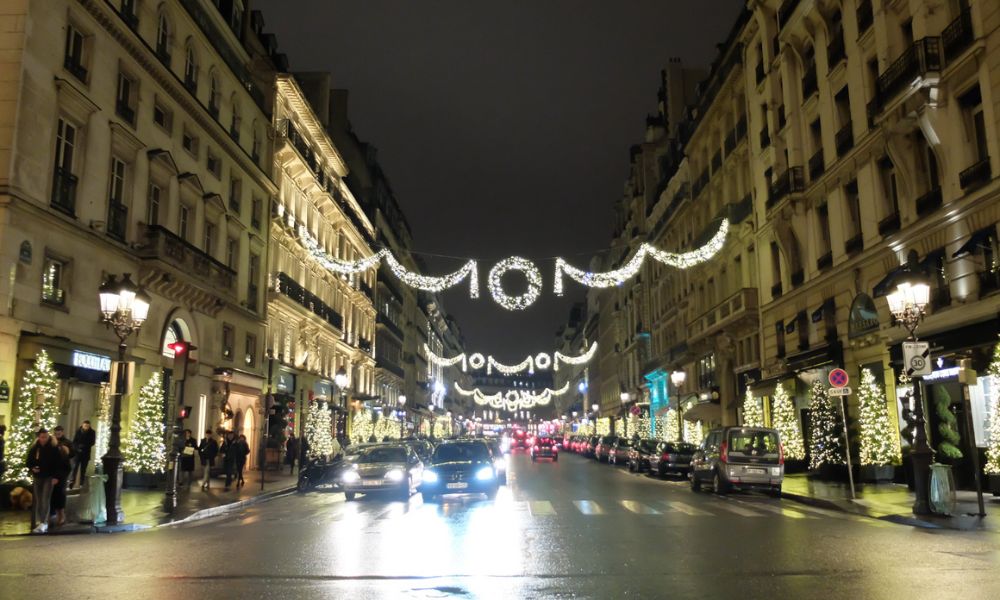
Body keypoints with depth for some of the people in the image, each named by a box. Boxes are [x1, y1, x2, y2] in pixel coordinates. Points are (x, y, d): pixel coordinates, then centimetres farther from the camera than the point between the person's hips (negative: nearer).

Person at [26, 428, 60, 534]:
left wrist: (56, 477, -14)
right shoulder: (34, 448, 2)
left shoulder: (54, 448, -8)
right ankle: (39, 522, 21)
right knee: (38, 501, 11)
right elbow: (29, 461, 11)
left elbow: (58, 463, -8)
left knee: (45, 501, -10)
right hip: (37, 477, 4)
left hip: (49, 477, -4)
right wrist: (32, 468, -10)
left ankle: (44, 523, -15)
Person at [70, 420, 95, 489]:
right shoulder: (78, 431, 1)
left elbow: (93, 442, -2)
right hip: (77, 452, 0)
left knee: (83, 469, 1)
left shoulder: (92, 432, 0)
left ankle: (81, 484, 4)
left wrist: (84, 446, -16)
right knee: (75, 467, -11)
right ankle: (71, 482, -12)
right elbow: (74, 441, 3)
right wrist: (77, 448, -13)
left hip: (86, 453, 0)